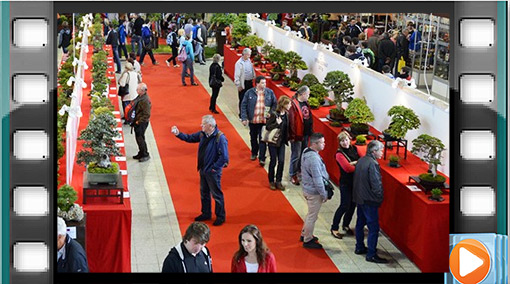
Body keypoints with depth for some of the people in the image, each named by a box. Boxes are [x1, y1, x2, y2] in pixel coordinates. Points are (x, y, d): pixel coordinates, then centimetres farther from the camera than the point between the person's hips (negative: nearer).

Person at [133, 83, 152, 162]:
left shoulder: (145, 100, -24)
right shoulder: (140, 97, 6)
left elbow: (147, 114, -25)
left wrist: (139, 121, -20)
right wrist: (135, 120, 15)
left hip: (142, 123, -10)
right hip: (138, 121, 10)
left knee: (140, 138, -4)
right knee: (138, 137, 17)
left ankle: (145, 155, 7)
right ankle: (141, 154, 28)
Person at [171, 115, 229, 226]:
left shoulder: (220, 138, -23)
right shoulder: (203, 134, 1)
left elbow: (224, 157, -25)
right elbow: (189, 138, 15)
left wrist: (214, 168, -18)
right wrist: (178, 134, 0)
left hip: (213, 172, -8)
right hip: (203, 170, 8)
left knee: (216, 194, 4)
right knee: (204, 193, 20)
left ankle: (220, 217, 17)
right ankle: (206, 214, 36)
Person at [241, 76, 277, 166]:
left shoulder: (270, 92, -1)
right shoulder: (249, 93, -4)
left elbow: (274, 104, 8)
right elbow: (243, 105, -1)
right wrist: (244, 118, -6)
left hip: (264, 120, -1)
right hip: (253, 120, 1)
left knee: (262, 139, -4)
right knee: (253, 138, 17)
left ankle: (262, 159, 1)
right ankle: (254, 153, 39)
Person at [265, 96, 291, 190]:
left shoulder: (286, 115, 2)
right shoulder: (274, 114, -17)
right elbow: (267, 127, -16)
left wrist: (287, 138, 5)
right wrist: (277, 123, -26)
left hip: (282, 142, 6)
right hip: (273, 142, -6)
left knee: (281, 161, 3)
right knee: (273, 162, 5)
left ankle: (278, 182, 14)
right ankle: (271, 182, 19)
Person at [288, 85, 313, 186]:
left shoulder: (306, 103, 8)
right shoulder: (294, 104, -19)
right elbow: (291, 120, -19)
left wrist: (311, 131, 16)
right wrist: (292, 135, -19)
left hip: (306, 133, 8)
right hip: (298, 134, -8)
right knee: (296, 155, 0)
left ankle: (300, 170, 33)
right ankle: (293, 175, 11)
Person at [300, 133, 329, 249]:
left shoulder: (307, 152, 2)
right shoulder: (313, 158, -29)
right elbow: (317, 179, -25)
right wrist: (324, 194, -16)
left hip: (308, 189, 10)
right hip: (314, 192, -10)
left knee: (311, 214, 26)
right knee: (312, 216, 5)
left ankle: (304, 234, 40)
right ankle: (307, 240, 17)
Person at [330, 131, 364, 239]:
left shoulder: (355, 149, 4)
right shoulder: (339, 154, -14)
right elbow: (347, 168, -25)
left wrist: (355, 163, -18)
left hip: (356, 182, 6)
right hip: (345, 183, -6)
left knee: (353, 205, 13)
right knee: (345, 205, -5)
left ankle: (346, 225, 31)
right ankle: (334, 228, 8)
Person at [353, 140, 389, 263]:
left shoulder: (361, 160, 7)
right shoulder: (372, 164, -22)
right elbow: (376, 184, -22)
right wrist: (379, 199, -10)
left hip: (359, 198, 10)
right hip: (369, 200, -10)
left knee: (360, 223, 21)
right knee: (373, 227, -4)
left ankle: (359, 247, 33)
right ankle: (371, 254, -3)